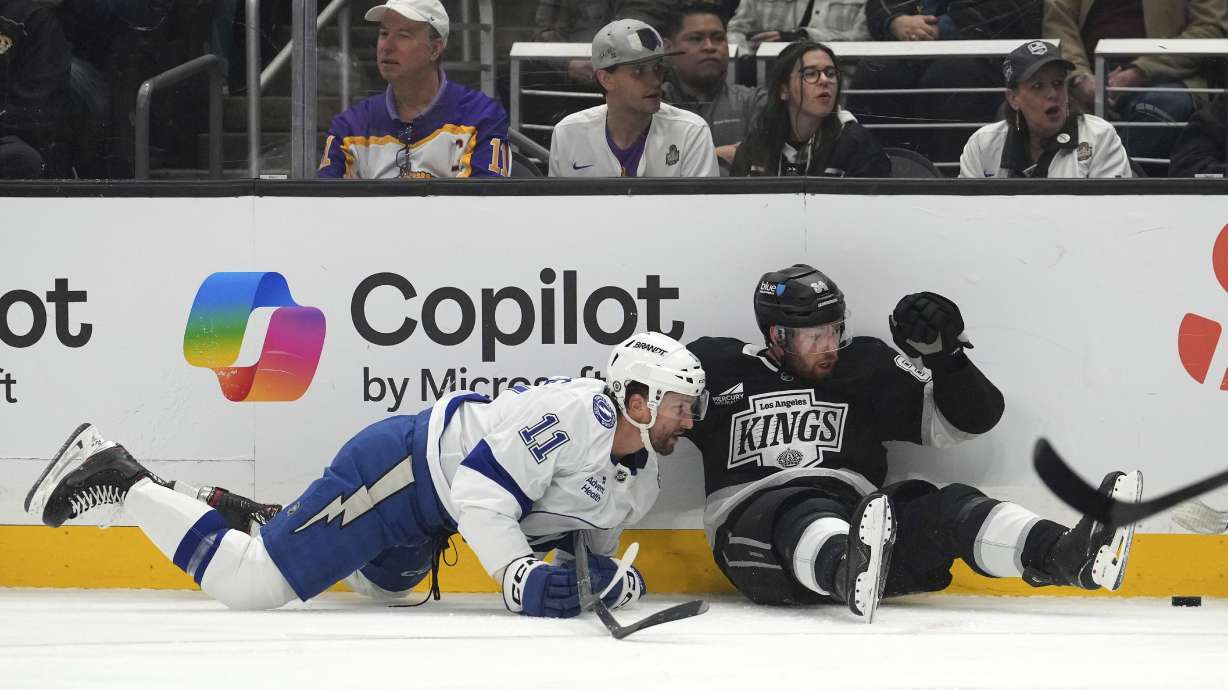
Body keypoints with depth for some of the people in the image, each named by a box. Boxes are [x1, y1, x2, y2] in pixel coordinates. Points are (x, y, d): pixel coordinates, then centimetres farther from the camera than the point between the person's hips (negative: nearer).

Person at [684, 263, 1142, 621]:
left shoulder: (867, 368, 18)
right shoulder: (721, 369, 11)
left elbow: (968, 419, 17)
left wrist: (944, 356, 1)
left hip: (856, 515, 3)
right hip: (754, 523, -3)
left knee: (947, 509, -22)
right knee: (807, 513, -38)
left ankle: (1069, 555, -46)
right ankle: (849, 573, -75)